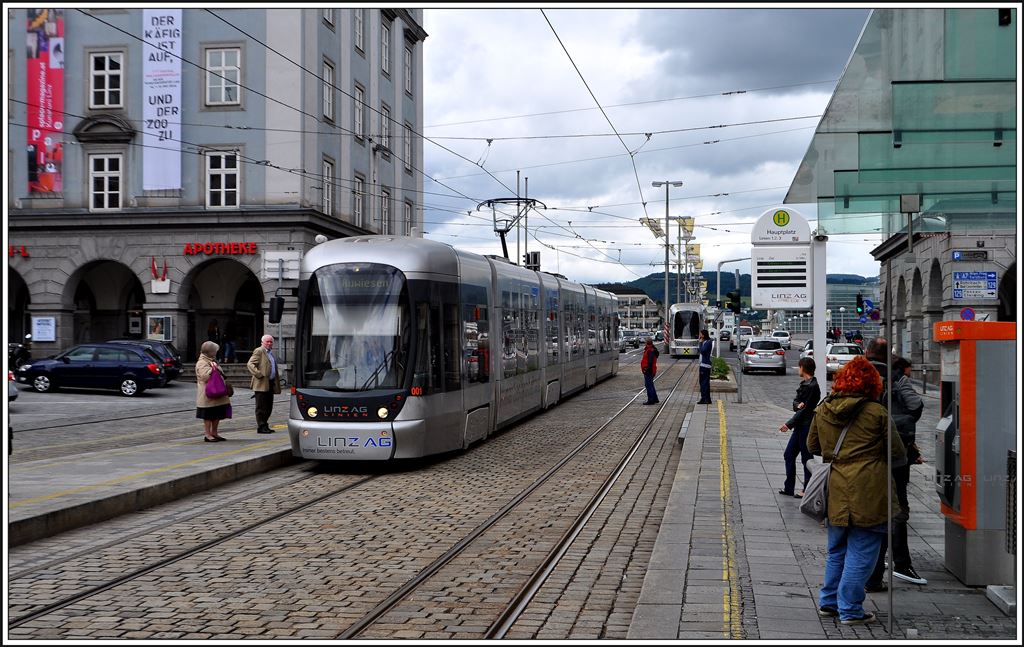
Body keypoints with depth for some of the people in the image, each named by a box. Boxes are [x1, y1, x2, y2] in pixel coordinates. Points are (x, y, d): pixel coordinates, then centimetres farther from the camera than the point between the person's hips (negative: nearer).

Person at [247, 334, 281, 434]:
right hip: (261, 384, -9)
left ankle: (265, 426, 18)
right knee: (261, 407, -5)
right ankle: (261, 427, -2)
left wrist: (277, 376, 19)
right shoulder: (259, 351, -7)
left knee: (268, 407, 11)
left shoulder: (270, 352, 20)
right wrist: (258, 374, -22)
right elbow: (250, 364, -15)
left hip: (270, 384, 9)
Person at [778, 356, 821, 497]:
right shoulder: (804, 384, 12)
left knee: (806, 458, -1)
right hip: (800, 426, 10)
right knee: (788, 455, 12)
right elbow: (795, 403, 8)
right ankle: (789, 488, 19)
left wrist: (789, 424, -16)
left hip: (806, 426, -10)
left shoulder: (812, 387, -17)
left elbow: (805, 410, -18)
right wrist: (798, 404, -16)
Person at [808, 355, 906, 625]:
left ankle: (828, 602, 27)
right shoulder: (877, 412, -10)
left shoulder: (823, 409, 4)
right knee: (861, 553, 4)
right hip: (868, 493, -5)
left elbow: (812, 446, 16)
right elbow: (898, 451, -3)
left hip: (836, 492, 5)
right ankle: (850, 609, 8)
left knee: (836, 551, 20)